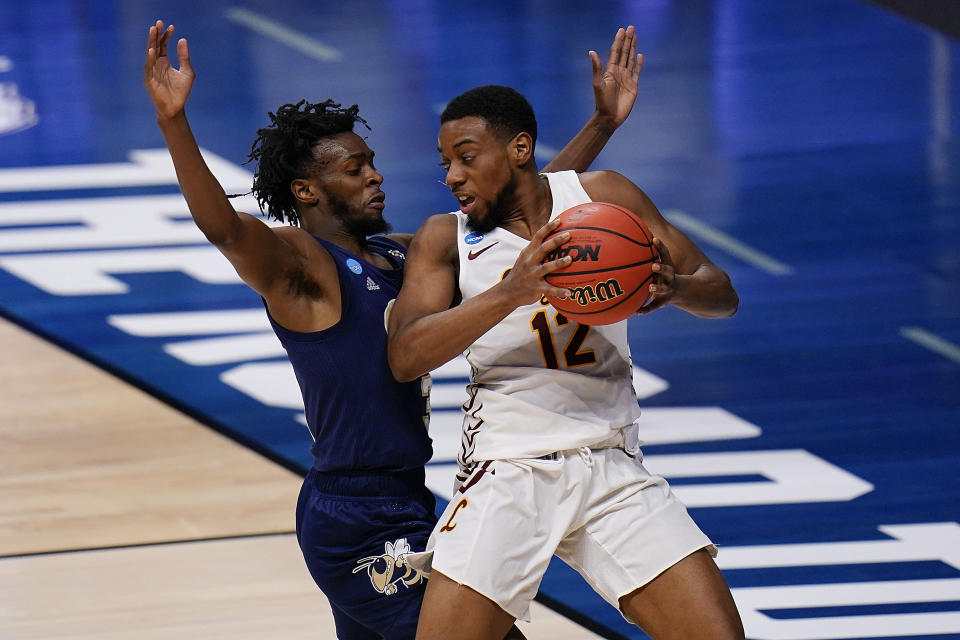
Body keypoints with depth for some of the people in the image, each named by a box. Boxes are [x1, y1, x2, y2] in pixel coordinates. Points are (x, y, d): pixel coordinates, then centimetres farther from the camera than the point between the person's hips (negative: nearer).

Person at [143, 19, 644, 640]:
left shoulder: (404, 257, 14)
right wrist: (173, 123, -47)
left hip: (401, 511, 9)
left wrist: (603, 123, 17)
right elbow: (222, 226, -31)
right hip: (361, 526, -9)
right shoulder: (300, 263, -11)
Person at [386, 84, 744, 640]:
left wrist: (674, 288, -19)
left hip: (612, 471, 1)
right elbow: (405, 357, -14)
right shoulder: (446, 239, 1)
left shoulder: (603, 197, 5)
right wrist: (511, 293, -28)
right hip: (507, 472, -1)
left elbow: (722, 295, 6)